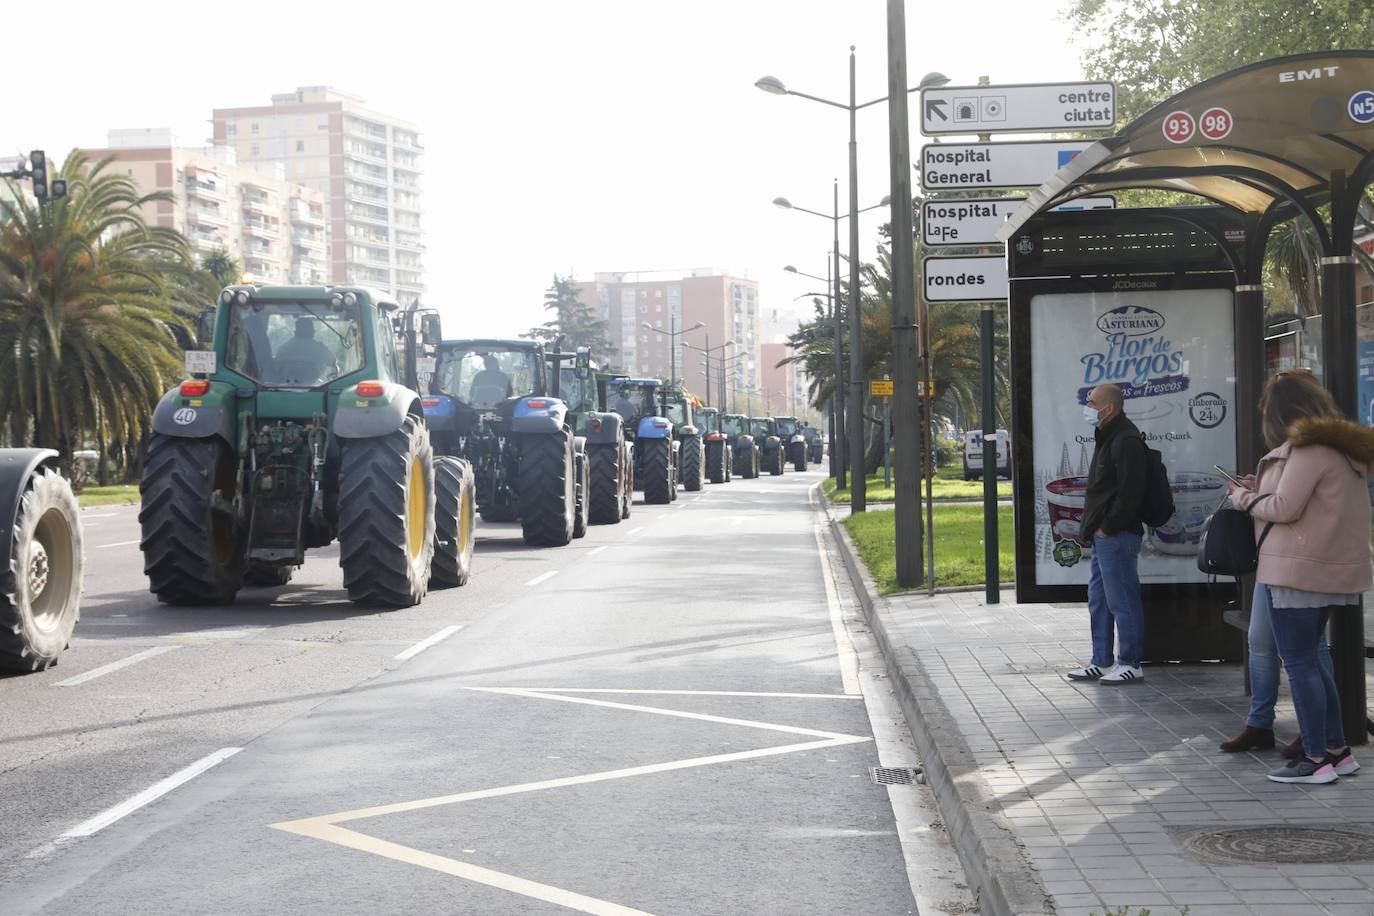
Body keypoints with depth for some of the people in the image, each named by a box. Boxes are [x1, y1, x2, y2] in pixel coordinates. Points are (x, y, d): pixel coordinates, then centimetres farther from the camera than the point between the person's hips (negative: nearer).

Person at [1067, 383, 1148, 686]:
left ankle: (1130, 664, 2)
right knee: (1098, 599, 16)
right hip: (1103, 535, 11)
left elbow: (1130, 491, -22)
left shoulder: (1126, 441, -16)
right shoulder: (1108, 437, 18)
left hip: (1116, 536, -11)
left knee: (1122, 600, -5)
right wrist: (1093, 527, 16)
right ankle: (1102, 661, 23)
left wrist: (1108, 526, -18)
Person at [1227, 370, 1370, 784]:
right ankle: (1337, 750, 19)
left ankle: (1317, 759, -2)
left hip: (1298, 571, -10)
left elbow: (1284, 509, -18)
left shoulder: (1308, 449, -15)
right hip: (1328, 573, 10)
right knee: (1310, 660, 17)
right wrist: (1261, 489, 13)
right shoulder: (1339, 449, 15)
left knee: (1299, 664, -4)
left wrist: (1245, 498, -1)